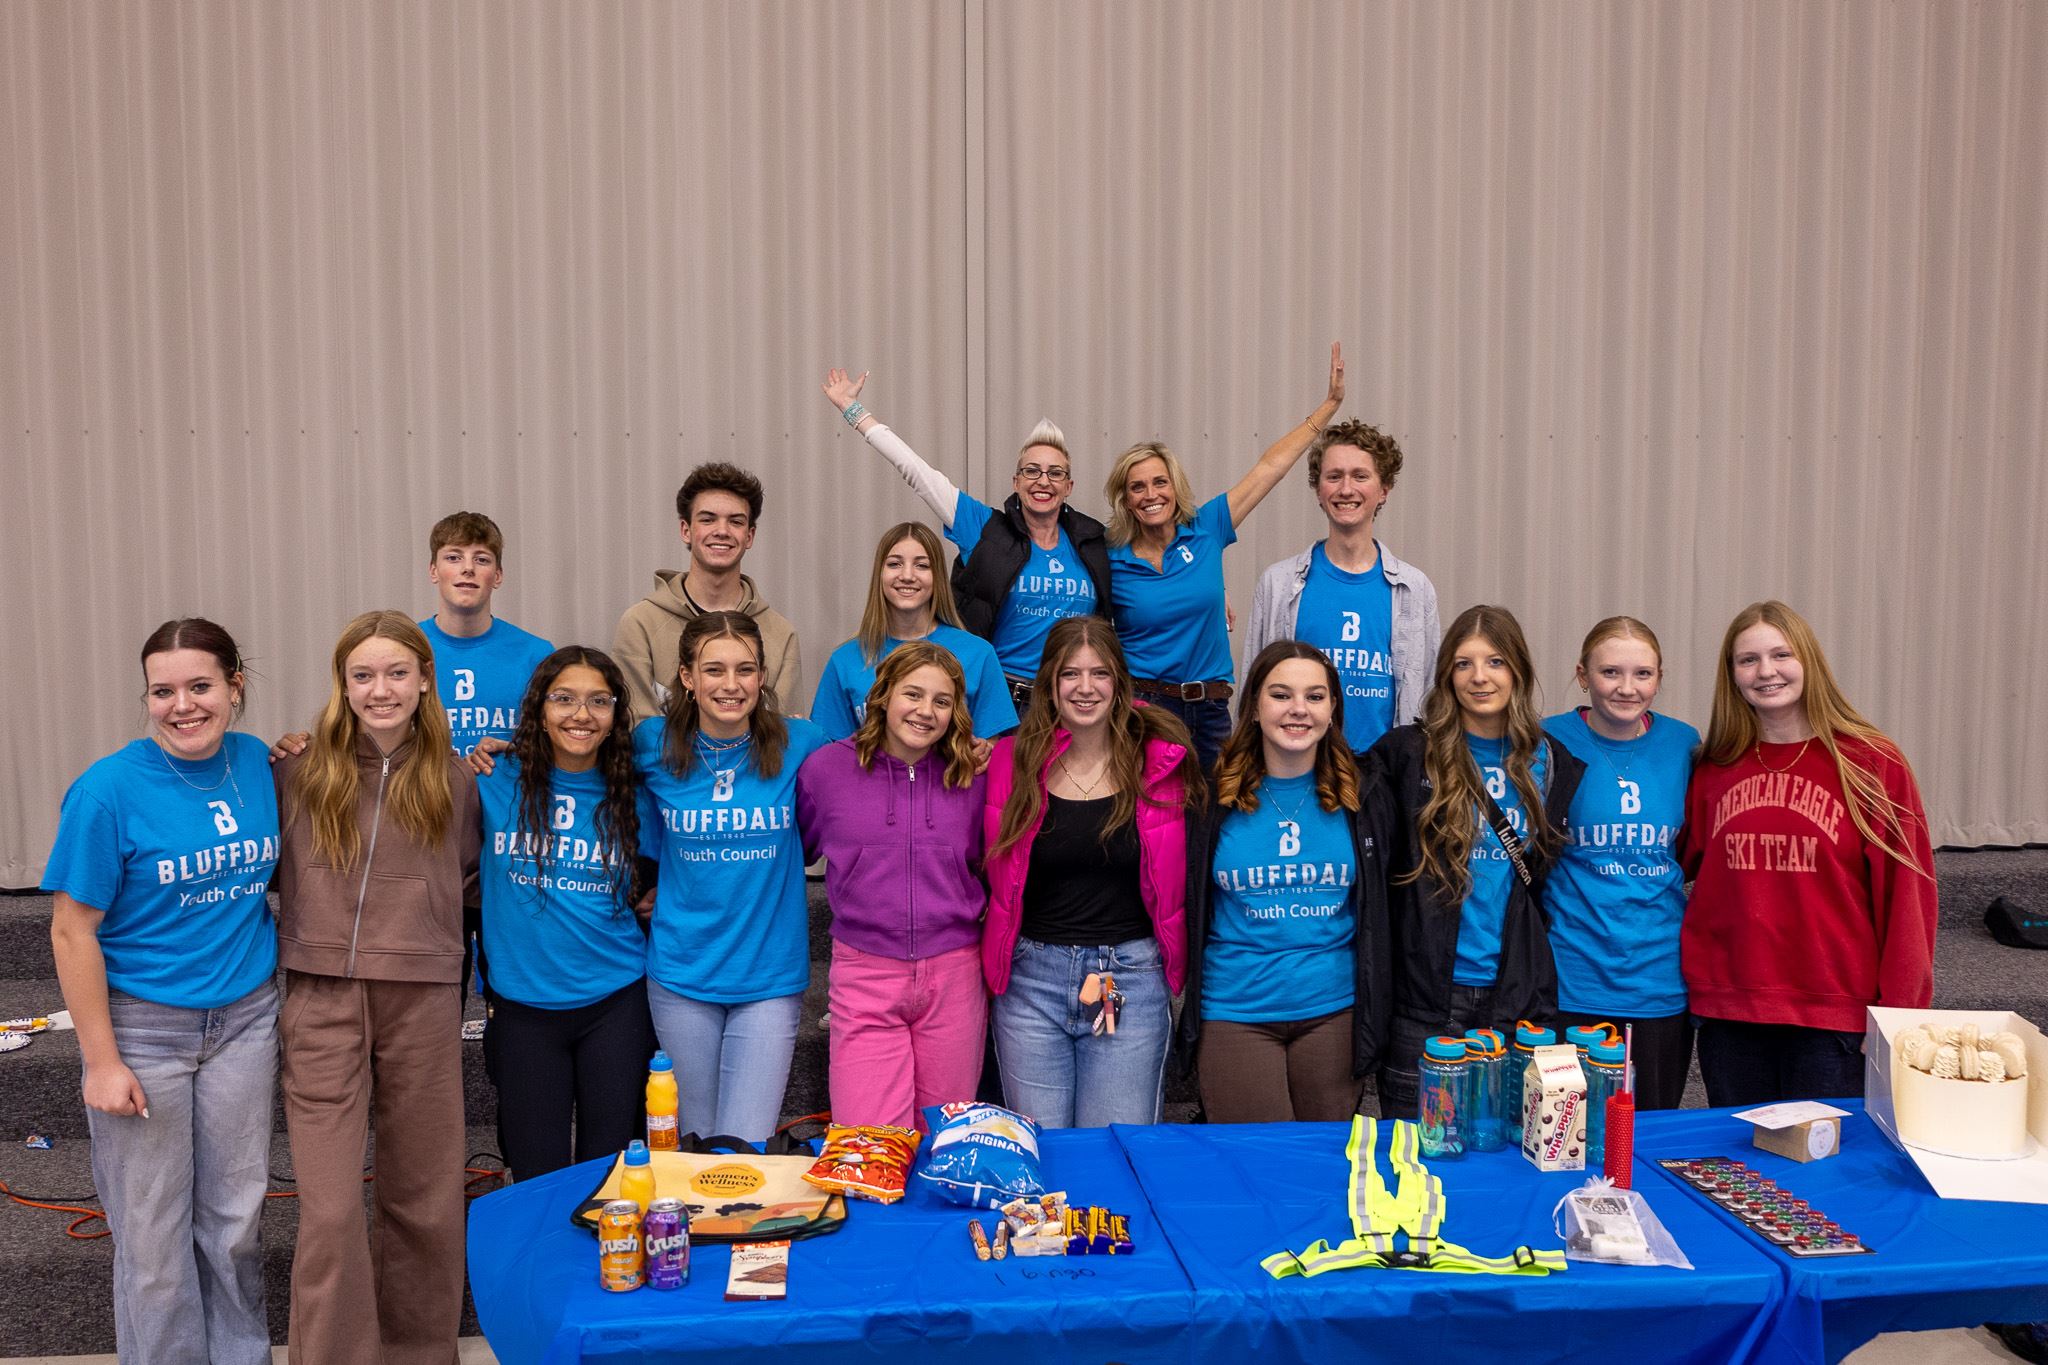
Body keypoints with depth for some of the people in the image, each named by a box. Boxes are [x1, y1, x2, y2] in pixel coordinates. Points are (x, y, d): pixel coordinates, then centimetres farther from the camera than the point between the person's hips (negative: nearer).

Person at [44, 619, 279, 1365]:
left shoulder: (259, 764, -3)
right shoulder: (110, 790, -15)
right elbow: (73, 930, -12)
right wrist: (102, 1061, -11)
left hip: (245, 1017, 4)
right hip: (143, 1025, -3)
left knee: (235, 1213, 14)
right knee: (153, 1228, 8)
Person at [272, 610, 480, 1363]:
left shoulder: (454, 779, 2)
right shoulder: (300, 772, 0)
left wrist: (419, 916, 4)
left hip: (423, 1003, 1)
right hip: (323, 1001, -1)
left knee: (423, 1196, 12)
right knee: (330, 1209, -5)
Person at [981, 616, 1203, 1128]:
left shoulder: (1159, 763, -2)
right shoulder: (1011, 761, 0)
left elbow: (1171, 881, 6)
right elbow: (995, 875, 9)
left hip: (1132, 981, -1)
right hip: (1032, 980, 1)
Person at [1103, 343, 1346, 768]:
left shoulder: (1205, 529, 2)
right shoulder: (1109, 561, -3)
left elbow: (1270, 465, 5)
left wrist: (1331, 402, 8)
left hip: (1210, 710, 3)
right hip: (1140, 705, -2)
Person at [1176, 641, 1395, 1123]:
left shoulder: (1362, 800, 3)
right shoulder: (1213, 798, -3)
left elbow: (1378, 915, 12)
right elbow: (1183, 908, 7)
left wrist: (1374, 1012, 10)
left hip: (1333, 1012, 2)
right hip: (1234, 1014, -2)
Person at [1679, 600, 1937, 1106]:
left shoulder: (1872, 763, -4)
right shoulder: (1714, 770, 6)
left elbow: (1905, 897, -4)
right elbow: (1684, 866, 16)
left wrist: (1895, 1016, -7)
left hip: (1834, 1021, -3)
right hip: (1729, 1015, 3)